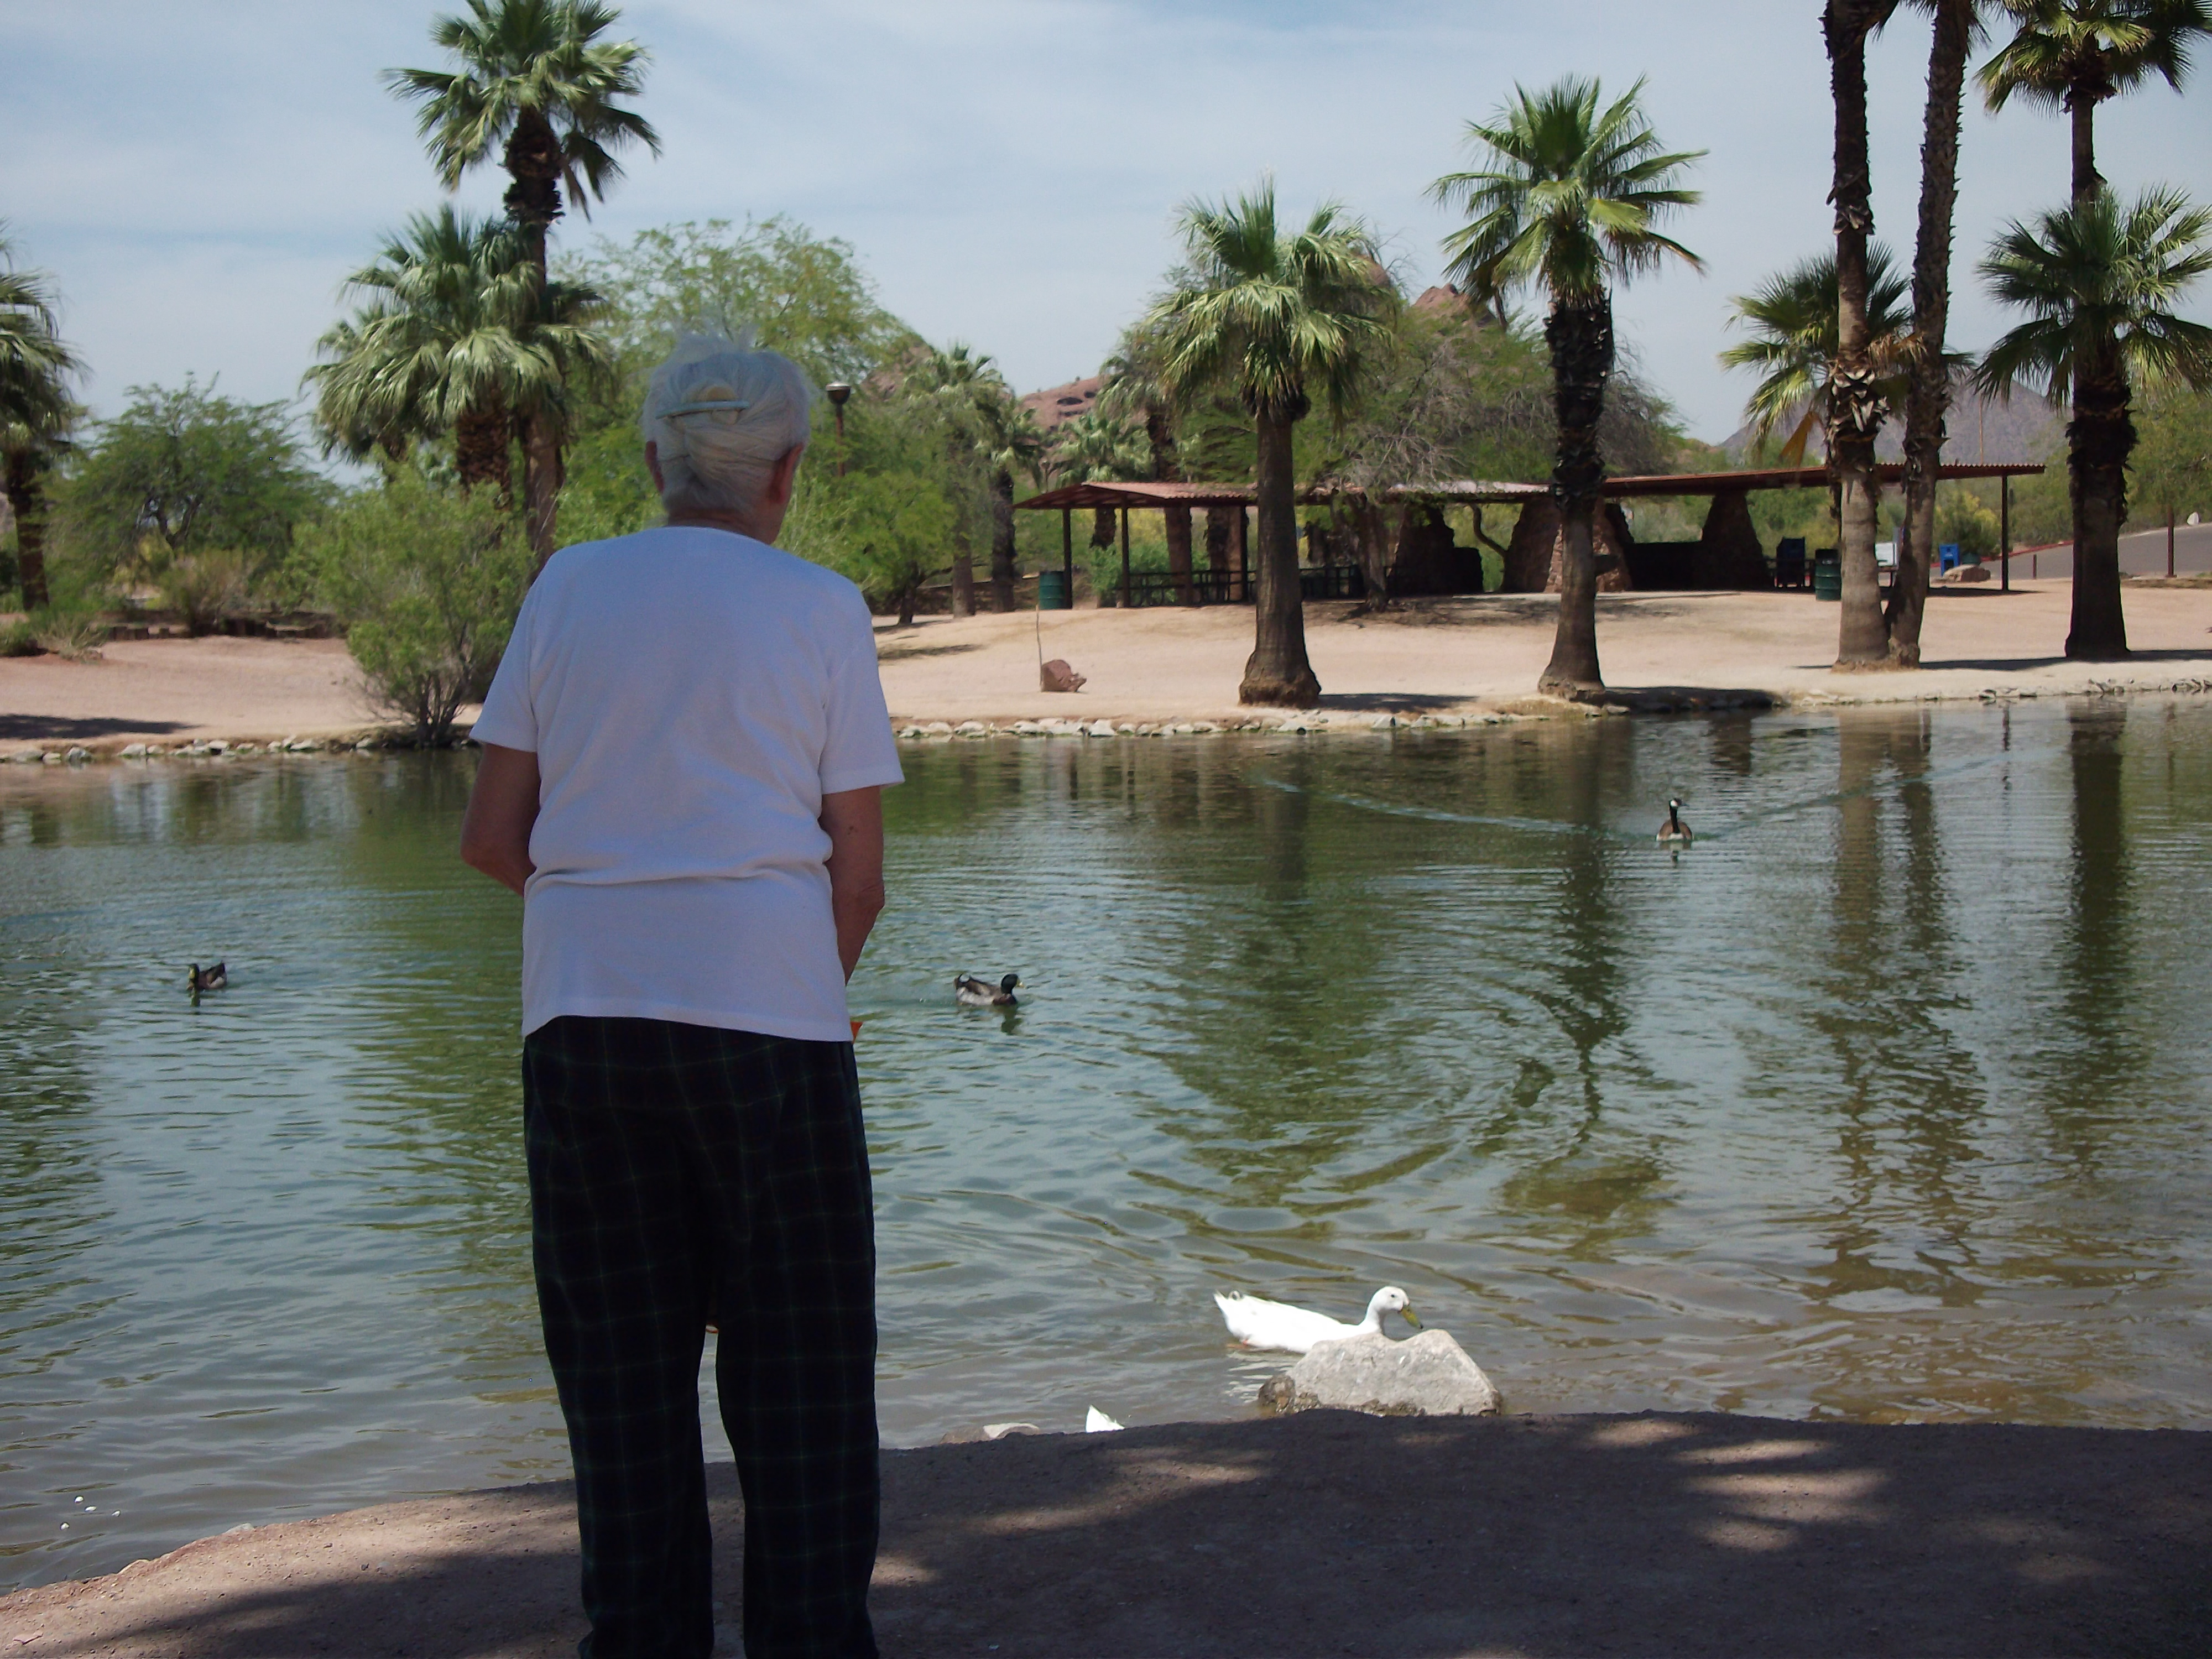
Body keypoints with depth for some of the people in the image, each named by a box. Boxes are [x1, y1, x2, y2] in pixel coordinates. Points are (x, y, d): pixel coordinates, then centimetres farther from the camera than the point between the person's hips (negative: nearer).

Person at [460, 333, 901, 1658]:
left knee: (622, 1379, 11)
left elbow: (492, 839, 6)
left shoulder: (571, 586, 7)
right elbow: (859, 877, -1)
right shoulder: (820, 608, 2)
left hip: (583, 1016, 3)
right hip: (767, 1014, -2)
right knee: (801, 1379, 7)